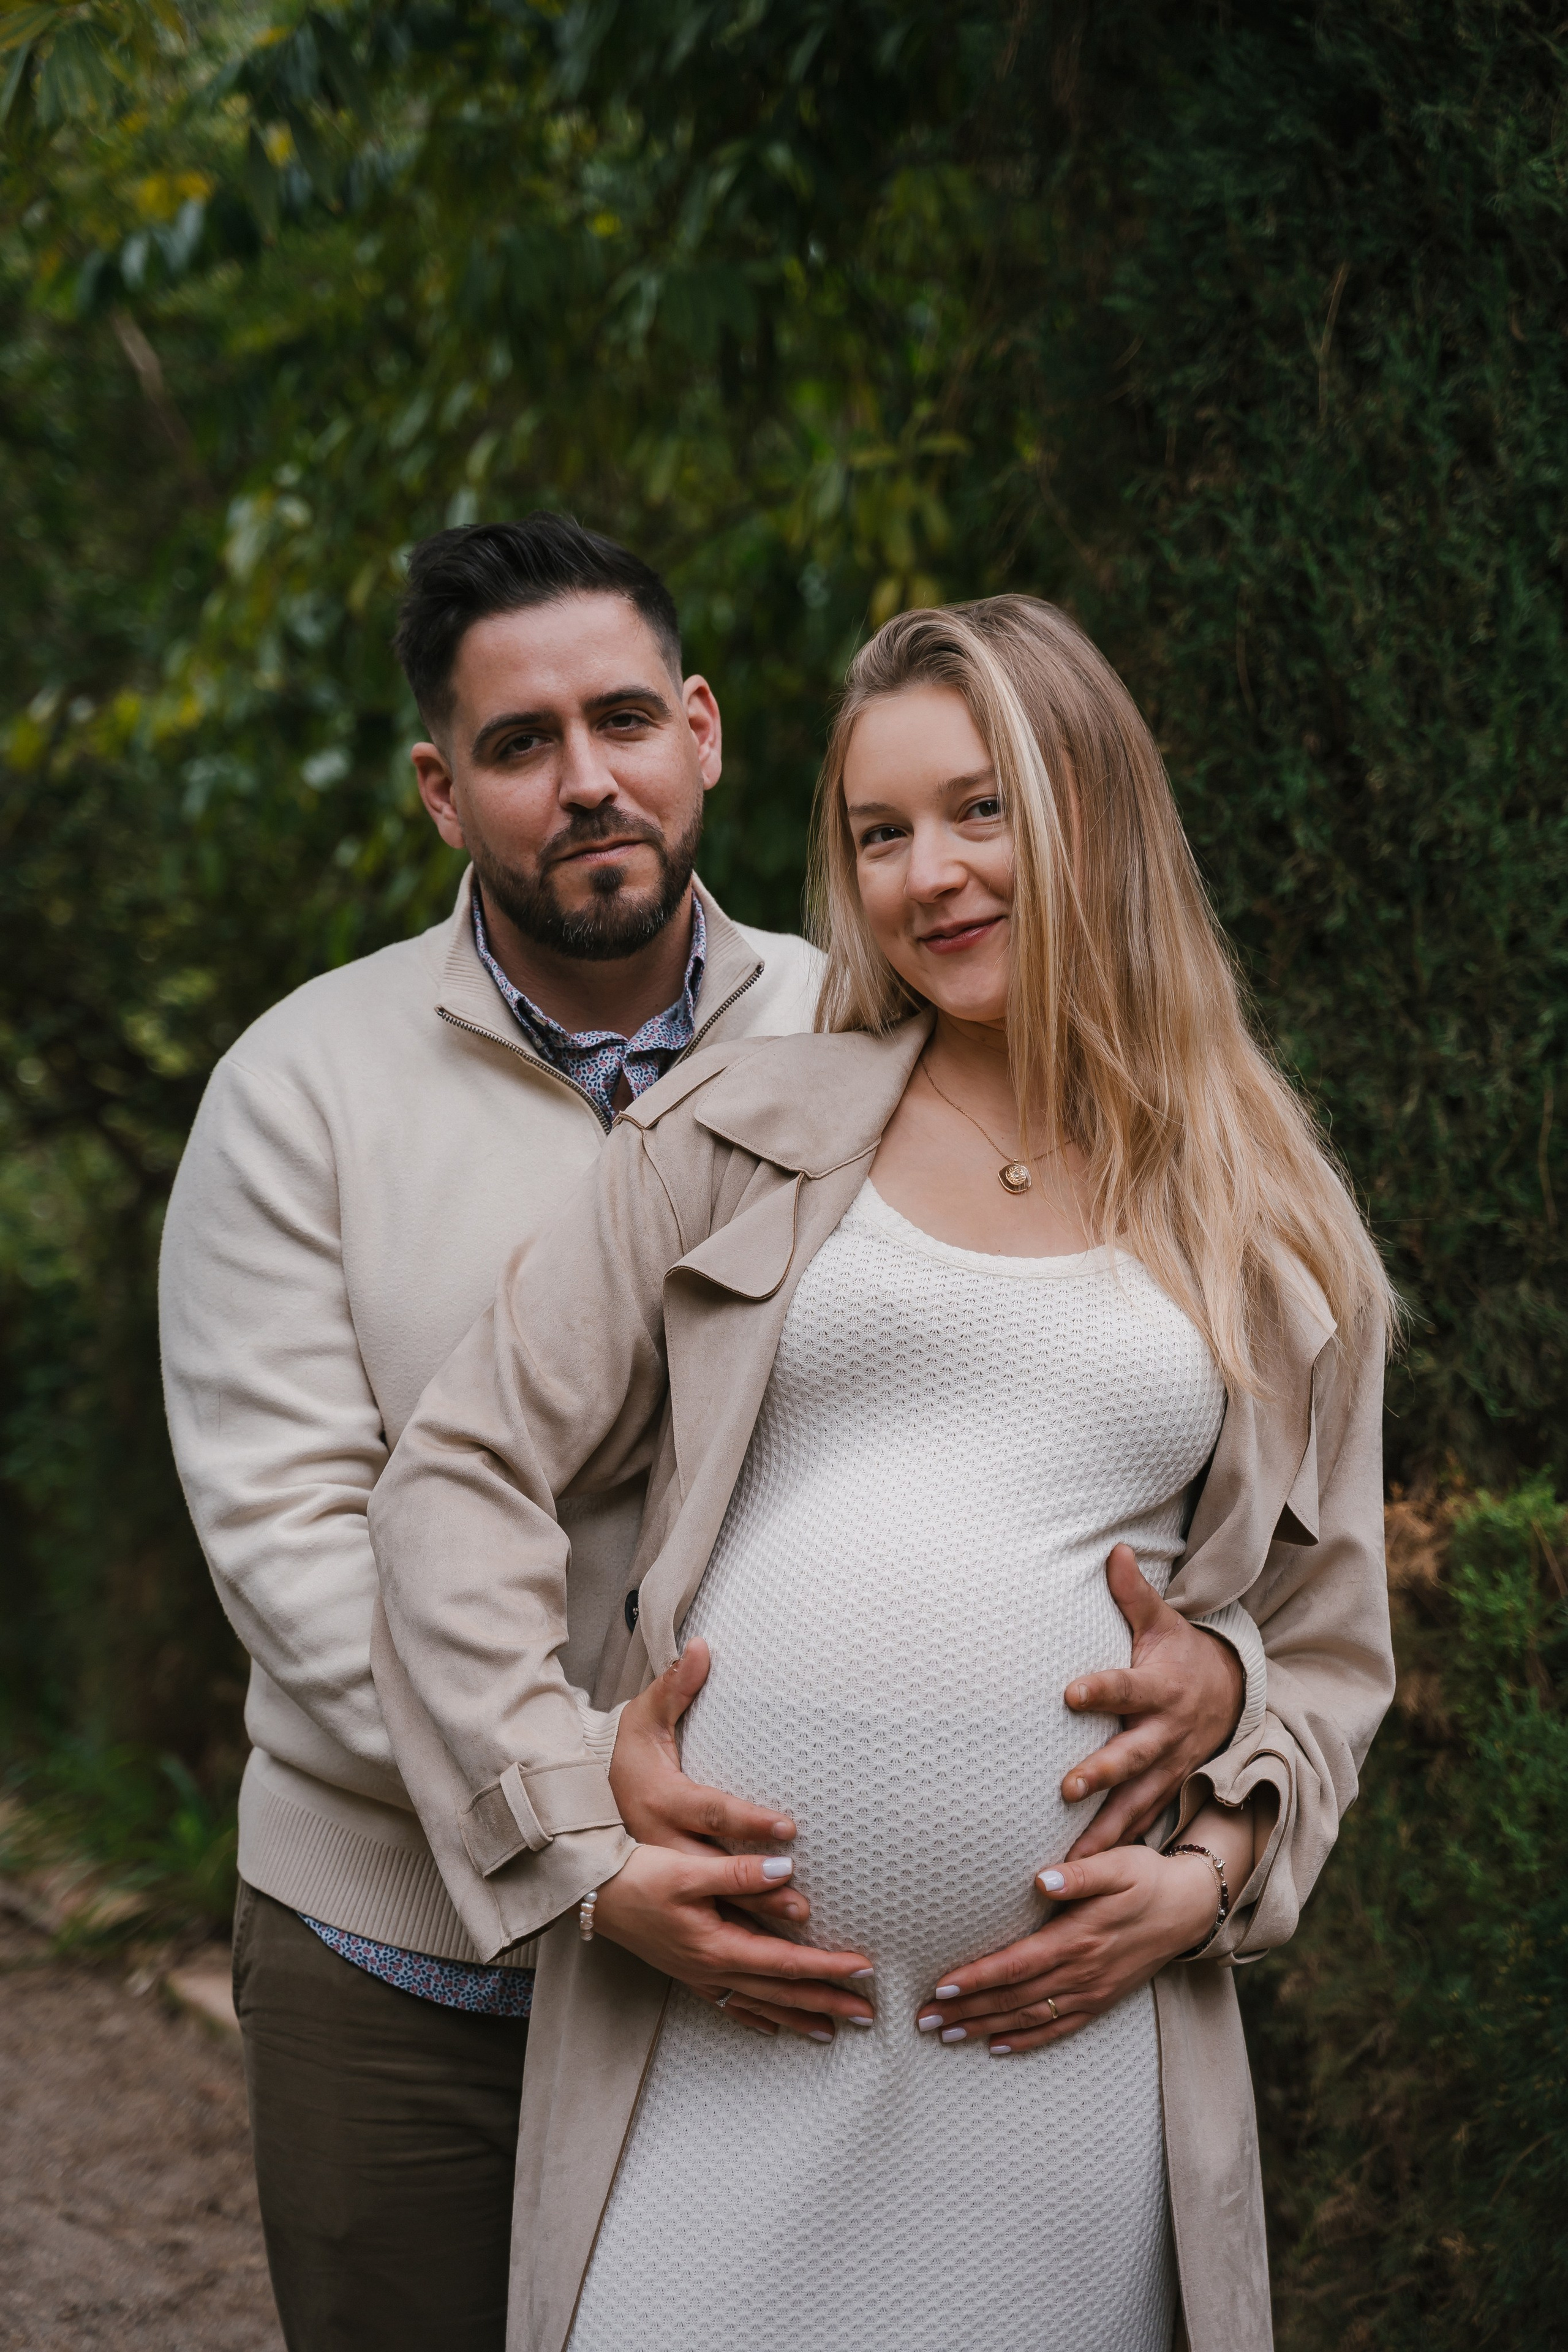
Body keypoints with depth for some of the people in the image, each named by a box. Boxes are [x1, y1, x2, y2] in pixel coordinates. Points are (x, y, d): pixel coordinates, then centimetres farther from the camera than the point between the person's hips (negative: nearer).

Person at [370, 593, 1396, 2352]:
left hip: (1069, 2025, 1)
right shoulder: (741, 1137, 8)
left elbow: (1325, 1645, 18)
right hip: (713, 2007, -1)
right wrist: (582, 1850, -4)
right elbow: (461, 1476, 5)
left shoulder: (1271, 1238, 12)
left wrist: (1211, 1873, -1)